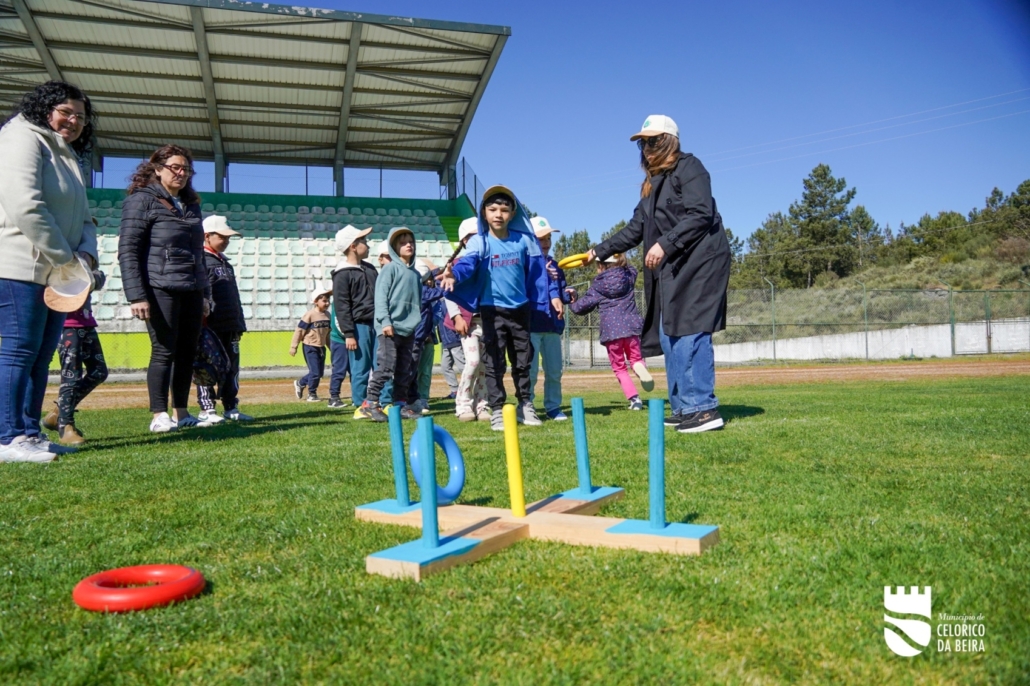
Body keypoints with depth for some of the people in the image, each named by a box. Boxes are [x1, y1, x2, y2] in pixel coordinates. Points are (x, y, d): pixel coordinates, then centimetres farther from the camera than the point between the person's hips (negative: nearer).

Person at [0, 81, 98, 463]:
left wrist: (86, 252, 0)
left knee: (42, 355, 9)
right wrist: (64, 257, -16)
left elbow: (82, 217, 21)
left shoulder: (68, 157, 23)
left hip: (56, 272, 9)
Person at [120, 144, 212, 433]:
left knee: (188, 353, 6)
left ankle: (181, 413, 14)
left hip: (191, 291, 6)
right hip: (160, 290, -6)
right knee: (164, 351, -5)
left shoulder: (191, 204, 19)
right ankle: (159, 416, 2)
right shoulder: (142, 200, -1)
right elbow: (127, 251, -7)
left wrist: (205, 294, 19)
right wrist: (136, 296, -15)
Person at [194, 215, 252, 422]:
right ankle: (206, 409, 4)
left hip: (229, 326, 8)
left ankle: (231, 408, 18)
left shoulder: (225, 262, 21)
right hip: (209, 326, -8)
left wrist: (239, 324, 20)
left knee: (232, 366, 11)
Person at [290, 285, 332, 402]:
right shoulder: (310, 315, -15)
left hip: (321, 347, 7)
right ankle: (312, 394, 15)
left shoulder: (327, 315, 5)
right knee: (315, 372, -5)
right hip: (310, 347, -7)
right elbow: (299, 331, -12)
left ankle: (300, 383, 34)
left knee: (320, 372, 12)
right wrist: (293, 347, -10)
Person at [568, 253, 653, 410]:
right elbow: (626, 267, 36)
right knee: (635, 356, 21)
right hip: (631, 326, 2)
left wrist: (572, 301, 27)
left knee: (619, 368, 10)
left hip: (611, 331, -2)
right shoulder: (630, 275, 10)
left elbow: (580, 307, 8)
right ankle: (640, 368, -17)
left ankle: (634, 398, -8)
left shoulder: (597, 287, 2)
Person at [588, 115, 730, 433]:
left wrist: (665, 244, -23)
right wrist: (599, 251, 17)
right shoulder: (653, 183, 23)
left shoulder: (689, 168, -2)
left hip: (698, 263, -9)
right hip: (671, 270, 9)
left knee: (689, 334, -15)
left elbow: (700, 215, -15)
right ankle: (684, 407, 11)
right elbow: (635, 230, 22)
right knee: (670, 338, 6)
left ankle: (704, 408, -14)